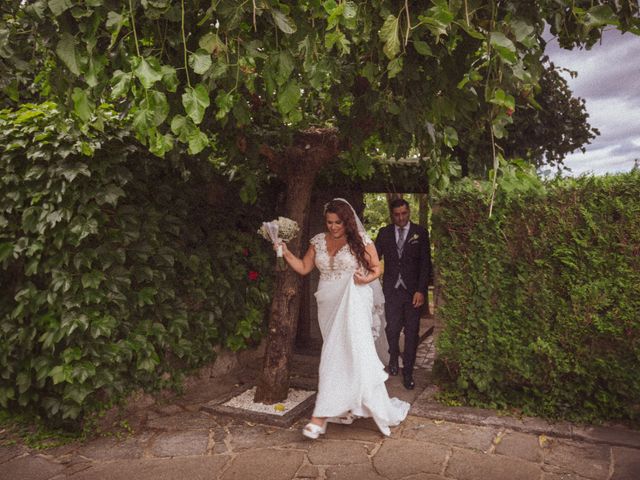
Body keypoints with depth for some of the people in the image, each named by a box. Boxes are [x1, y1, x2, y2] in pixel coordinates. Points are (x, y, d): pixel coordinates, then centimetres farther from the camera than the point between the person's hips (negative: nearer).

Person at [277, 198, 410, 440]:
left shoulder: (360, 240, -4)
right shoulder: (319, 241, 8)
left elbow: (376, 268, 2)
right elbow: (303, 268, 11)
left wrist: (368, 278, -18)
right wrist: (286, 253, -2)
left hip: (353, 304, -5)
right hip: (329, 305, 5)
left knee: (342, 354, -10)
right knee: (337, 355, 9)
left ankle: (321, 418, -7)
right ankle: (345, 409, 24)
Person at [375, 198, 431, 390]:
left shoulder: (420, 233, 0)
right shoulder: (384, 233, 6)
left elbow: (425, 264, -3)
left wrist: (421, 291, -10)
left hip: (413, 290, -1)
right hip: (391, 289, 1)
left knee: (411, 333, 4)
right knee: (392, 329, 7)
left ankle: (408, 372, 17)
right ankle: (394, 357, 36)